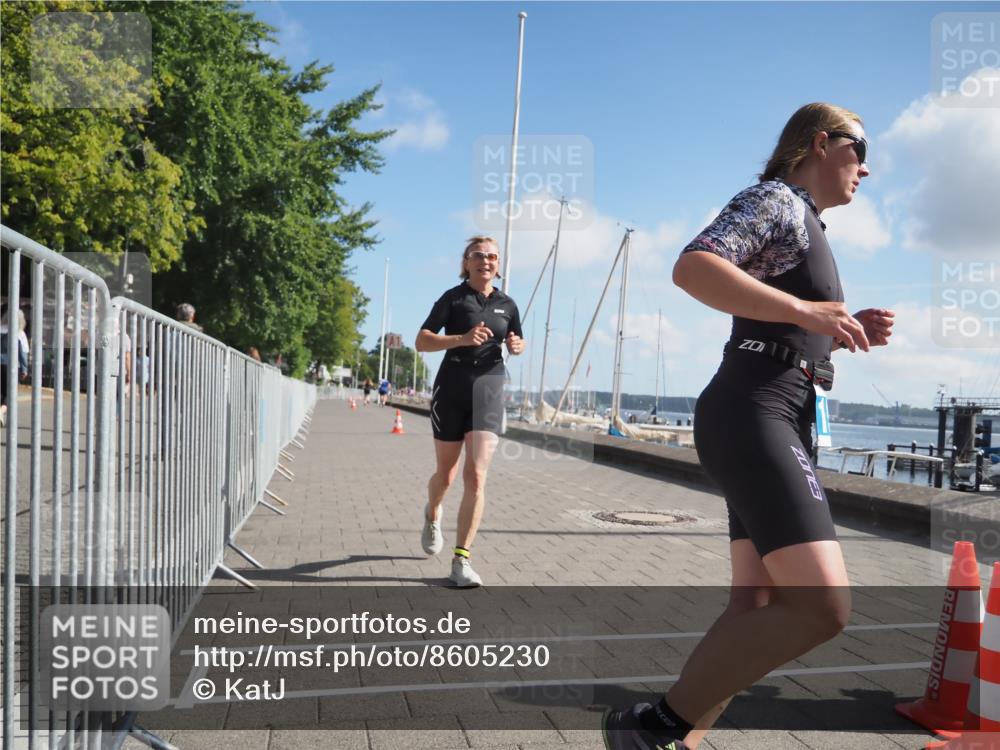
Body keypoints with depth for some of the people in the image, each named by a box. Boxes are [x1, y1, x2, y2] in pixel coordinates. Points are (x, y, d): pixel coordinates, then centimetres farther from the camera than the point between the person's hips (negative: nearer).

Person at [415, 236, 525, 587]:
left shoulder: (507, 305, 10)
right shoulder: (453, 298, 1)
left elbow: (516, 342, 26)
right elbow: (421, 341, -6)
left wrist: (517, 345, 1)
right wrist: (462, 339, -20)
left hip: (488, 390, 1)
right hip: (451, 389, -1)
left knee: (476, 477, -11)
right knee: (446, 473, 12)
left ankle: (461, 561, -6)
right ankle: (432, 516, 47)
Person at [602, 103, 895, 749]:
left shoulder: (804, 223, 27)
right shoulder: (776, 198, -3)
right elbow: (692, 268, -22)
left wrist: (850, 333, 15)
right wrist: (804, 310, -26)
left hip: (780, 421, 11)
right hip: (752, 416, -11)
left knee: (758, 608, 9)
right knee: (823, 605, -19)